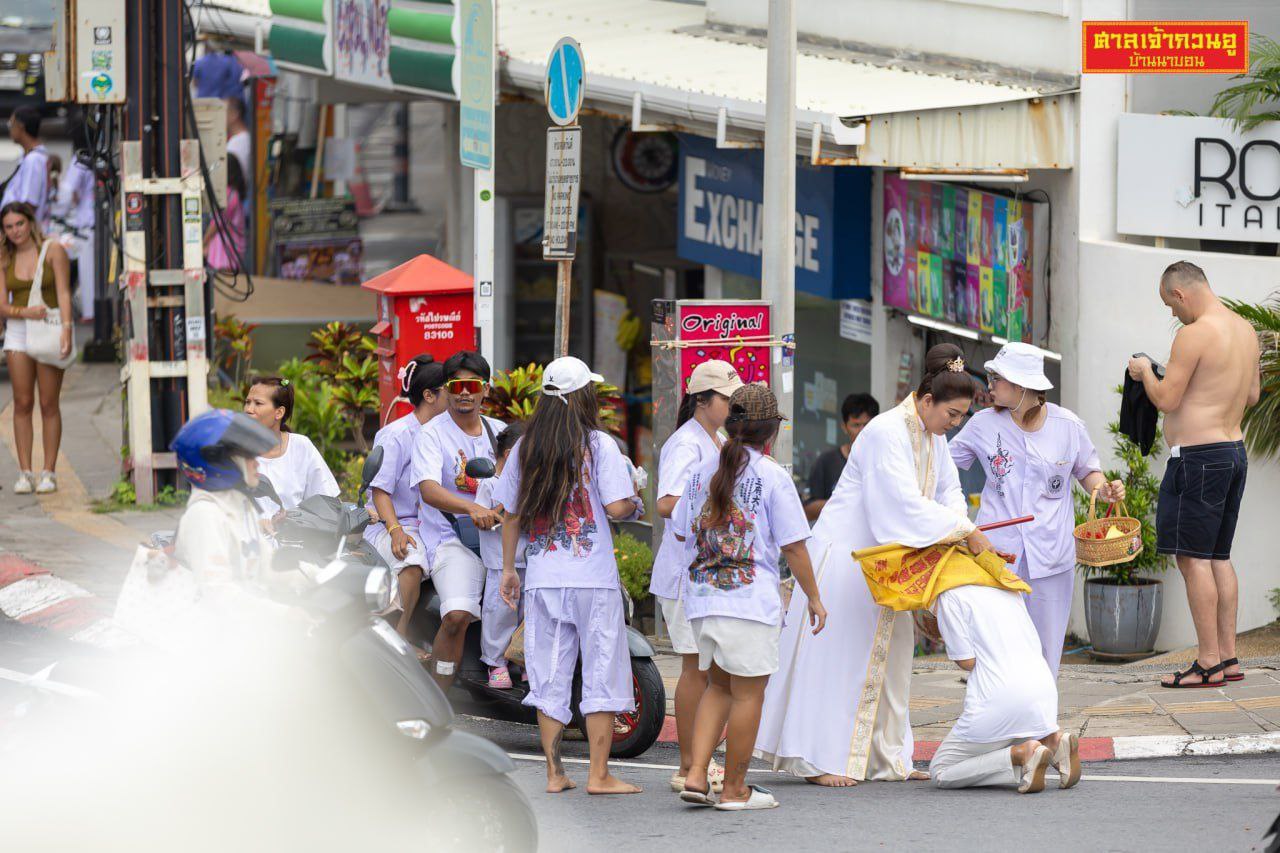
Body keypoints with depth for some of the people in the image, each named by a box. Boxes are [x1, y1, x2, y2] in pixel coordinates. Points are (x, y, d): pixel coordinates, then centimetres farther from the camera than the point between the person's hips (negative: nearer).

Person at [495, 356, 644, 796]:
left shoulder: (525, 448, 6)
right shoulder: (599, 445, -7)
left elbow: (511, 514, 10)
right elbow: (616, 507, -14)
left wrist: (508, 569, 18)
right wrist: (632, 500, 8)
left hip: (543, 578, 4)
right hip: (593, 577, -4)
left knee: (550, 677, 9)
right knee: (602, 675, 2)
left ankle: (555, 773, 9)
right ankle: (599, 774, -1)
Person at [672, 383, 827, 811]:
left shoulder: (702, 472, 9)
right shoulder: (772, 476, -7)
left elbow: (681, 531, 17)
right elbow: (793, 547, -6)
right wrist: (814, 599, 3)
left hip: (701, 599, 6)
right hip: (749, 601, -6)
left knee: (719, 687, 18)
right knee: (748, 693, 4)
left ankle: (696, 774, 5)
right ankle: (735, 790, 7)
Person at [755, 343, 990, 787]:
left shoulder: (932, 436, 6)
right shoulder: (887, 433, -23)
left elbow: (948, 491, 7)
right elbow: (907, 503, -30)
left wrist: (960, 528, -14)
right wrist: (965, 532, -29)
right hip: (846, 550, -9)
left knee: (886, 657, 10)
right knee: (838, 655, -7)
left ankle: (884, 757, 15)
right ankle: (821, 760, -6)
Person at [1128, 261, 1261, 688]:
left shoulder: (1194, 335, -16)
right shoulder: (1245, 330, 11)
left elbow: (1166, 400, -16)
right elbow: (1253, 394, 21)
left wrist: (1145, 372, 2)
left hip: (1199, 456, -9)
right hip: (1235, 450, 9)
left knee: (1193, 558, -6)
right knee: (1219, 556, 14)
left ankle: (1208, 664, -8)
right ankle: (1228, 657, 14)